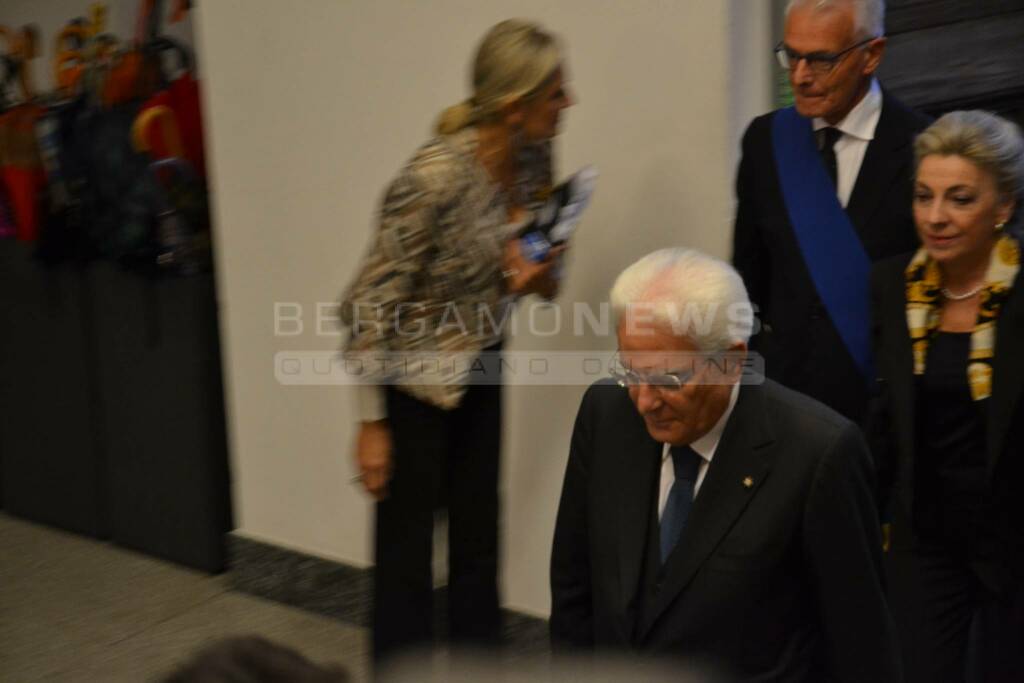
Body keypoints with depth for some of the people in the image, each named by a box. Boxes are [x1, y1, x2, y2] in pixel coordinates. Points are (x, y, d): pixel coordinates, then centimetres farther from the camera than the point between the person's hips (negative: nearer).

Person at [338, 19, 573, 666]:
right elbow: (368, 308, -21)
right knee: (407, 549, 7)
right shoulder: (435, 178, -28)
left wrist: (539, 276, -16)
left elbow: (546, 276, 8)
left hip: (480, 370, 7)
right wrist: (372, 425, -16)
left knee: (479, 539, 16)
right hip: (414, 380, -6)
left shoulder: (533, 157, -7)